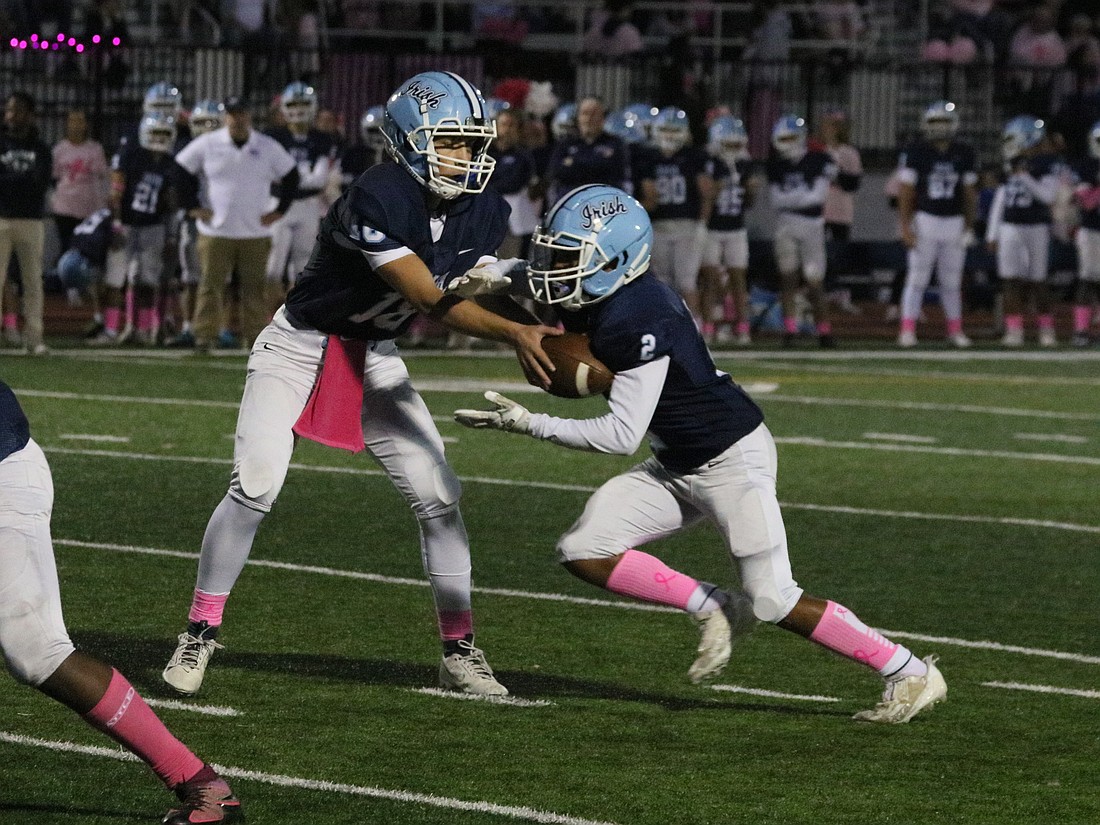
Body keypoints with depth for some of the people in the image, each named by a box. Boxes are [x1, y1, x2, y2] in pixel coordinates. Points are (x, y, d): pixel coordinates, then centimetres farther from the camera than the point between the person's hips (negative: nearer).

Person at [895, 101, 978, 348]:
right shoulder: (915, 152, -6)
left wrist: (969, 227, 8)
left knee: (951, 281, 8)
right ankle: (907, 330, -3)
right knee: (917, 278, -5)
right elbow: (905, 192, -6)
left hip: (954, 222, 3)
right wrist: (906, 227, -11)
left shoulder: (964, 154, 5)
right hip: (925, 219, -3)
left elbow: (969, 194, 11)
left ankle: (955, 330, 16)